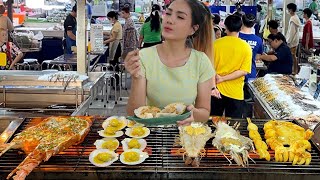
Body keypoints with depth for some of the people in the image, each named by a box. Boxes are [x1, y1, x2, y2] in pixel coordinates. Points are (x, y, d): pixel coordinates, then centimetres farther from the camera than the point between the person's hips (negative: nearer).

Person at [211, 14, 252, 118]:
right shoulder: (246, 47, -7)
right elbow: (244, 71, -12)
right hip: (235, 93, -1)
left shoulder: (216, 43, -5)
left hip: (216, 90, 1)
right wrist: (223, 79, -12)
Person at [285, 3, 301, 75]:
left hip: (292, 41, -10)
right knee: (293, 56, 15)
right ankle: (295, 70, 23)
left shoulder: (293, 19, -20)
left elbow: (291, 31, -21)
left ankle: (294, 71, 4)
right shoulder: (296, 17, 10)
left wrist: (288, 41, -16)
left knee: (292, 56, -2)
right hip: (295, 40, 10)